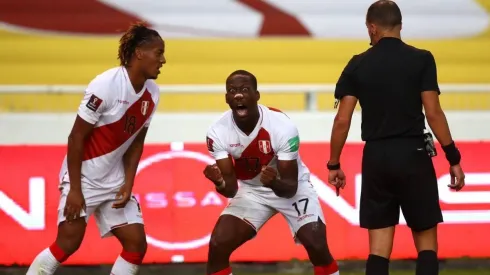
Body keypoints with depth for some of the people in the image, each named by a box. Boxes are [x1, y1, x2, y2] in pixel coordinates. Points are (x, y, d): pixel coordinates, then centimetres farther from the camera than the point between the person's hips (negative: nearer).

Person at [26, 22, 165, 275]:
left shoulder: (152, 94, 0)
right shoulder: (106, 85, -21)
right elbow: (76, 137, -17)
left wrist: (128, 185, 1)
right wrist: (74, 189, -18)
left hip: (114, 180, 7)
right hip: (83, 175, -7)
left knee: (136, 244, -1)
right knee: (68, 243, -15)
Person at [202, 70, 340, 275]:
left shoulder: (282, 126, -30)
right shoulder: (218, 132, -22)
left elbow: (291, 187, -25)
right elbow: (231, 189, -20)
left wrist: (274, 183, -49)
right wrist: (220, 182, -44)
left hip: (290, 187, -3)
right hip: (250, 191, 3)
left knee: (317, 247, -19)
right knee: (217, 245, -14)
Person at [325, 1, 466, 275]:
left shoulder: (358, 65, 3)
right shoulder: (421, 59, -3)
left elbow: (342, 120, 2)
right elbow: (433, 113, -8)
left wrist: (334, 164, 12)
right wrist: (454, 158, -2)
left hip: (376, 157, 2)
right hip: (413, 154, -2)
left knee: (379, 245, 5)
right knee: (426, 239, 6)